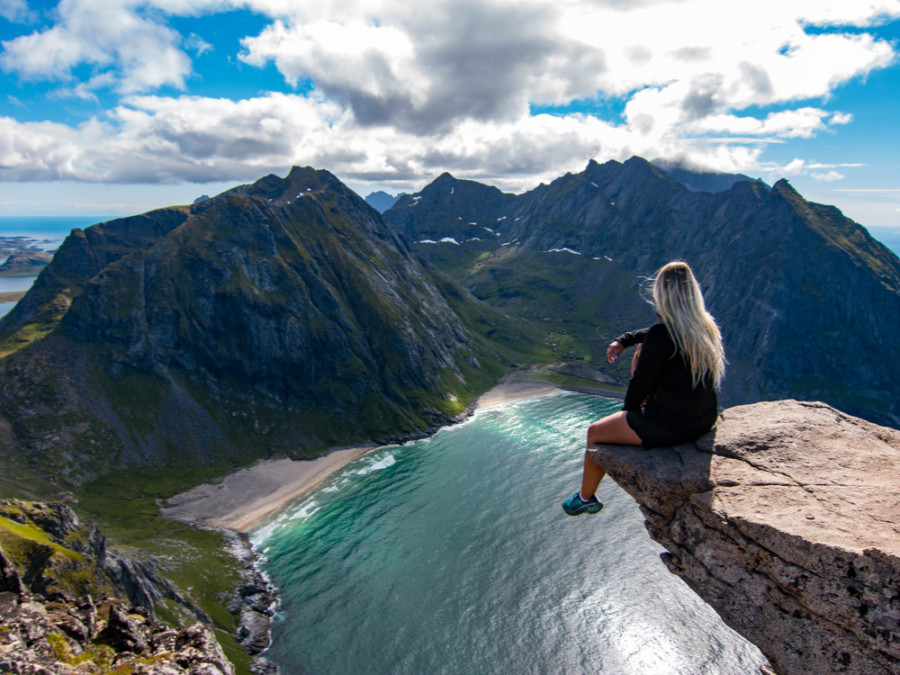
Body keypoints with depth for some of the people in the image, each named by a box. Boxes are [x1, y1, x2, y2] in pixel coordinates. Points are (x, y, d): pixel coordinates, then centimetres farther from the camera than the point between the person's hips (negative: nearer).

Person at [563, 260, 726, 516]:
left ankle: (585, 498, 37)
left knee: (594, 433, 13)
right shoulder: (706, 327, -1)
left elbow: (642, 381, -16)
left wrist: (628, 406, 4)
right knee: (641, 352, 26)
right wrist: (622, 340, 15)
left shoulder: (661, 334, -25)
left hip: (670, 427, -8)